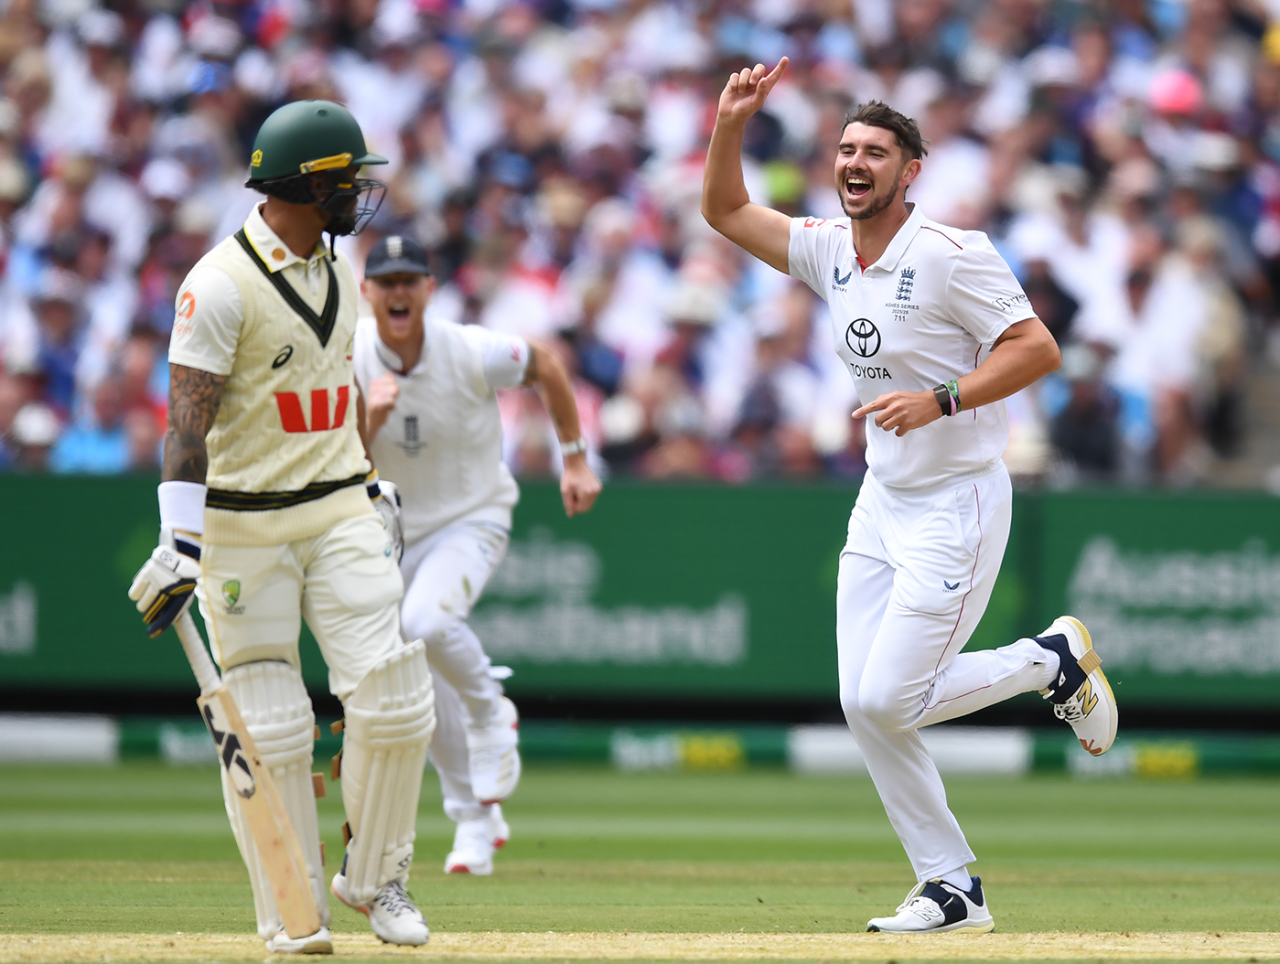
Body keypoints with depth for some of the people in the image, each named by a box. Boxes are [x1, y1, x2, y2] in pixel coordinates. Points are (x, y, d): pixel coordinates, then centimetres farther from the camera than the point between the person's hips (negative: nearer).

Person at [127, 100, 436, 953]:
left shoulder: (338, 274, 10)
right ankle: (293, 912, 8)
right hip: (243, 525, -6)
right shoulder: (222, 285, -14)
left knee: (392, 689, -6)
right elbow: (188, 418, -19)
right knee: (269, 722, -2)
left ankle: (373, 874, 11)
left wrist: (369, 486, 25)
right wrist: (180, 542, -26)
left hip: (339, 512, 6)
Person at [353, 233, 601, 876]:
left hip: (473, 519, -4)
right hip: (394, 530, 4)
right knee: (423, 696, 8)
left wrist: (575, 459, 4)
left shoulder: (470, 353, -19)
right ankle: (475, 821, 25)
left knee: (426, 622, -33)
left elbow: (546, 366, 0)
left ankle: (490, 712, -4)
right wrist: (370, 418, -35)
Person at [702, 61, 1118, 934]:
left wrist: (940, 399, -29)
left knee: (891, 699, -13)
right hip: (883, 499, 8)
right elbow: (724, 210, 13)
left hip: (959, 502, -8)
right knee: (864, 706, 1)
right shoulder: (829, 249, 5)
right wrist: (731, 123, -3)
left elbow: (1038, 348, -20)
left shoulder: (951, 254, -17)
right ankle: (954, 892, 9)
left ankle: (1052, 660, 10)